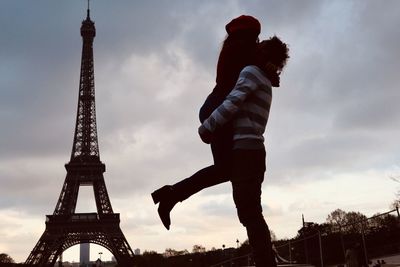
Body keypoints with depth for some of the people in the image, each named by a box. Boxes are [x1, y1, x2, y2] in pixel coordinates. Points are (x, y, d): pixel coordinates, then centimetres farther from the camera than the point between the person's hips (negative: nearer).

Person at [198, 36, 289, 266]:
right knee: (253, 215, 8)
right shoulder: (265, 82, 25)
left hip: (244, 148, -9)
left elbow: (234, 102, -15)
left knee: (251, 216, -14)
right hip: (253, 150, 9)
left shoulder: (251, 71, -1)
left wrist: (207, 127, -11)